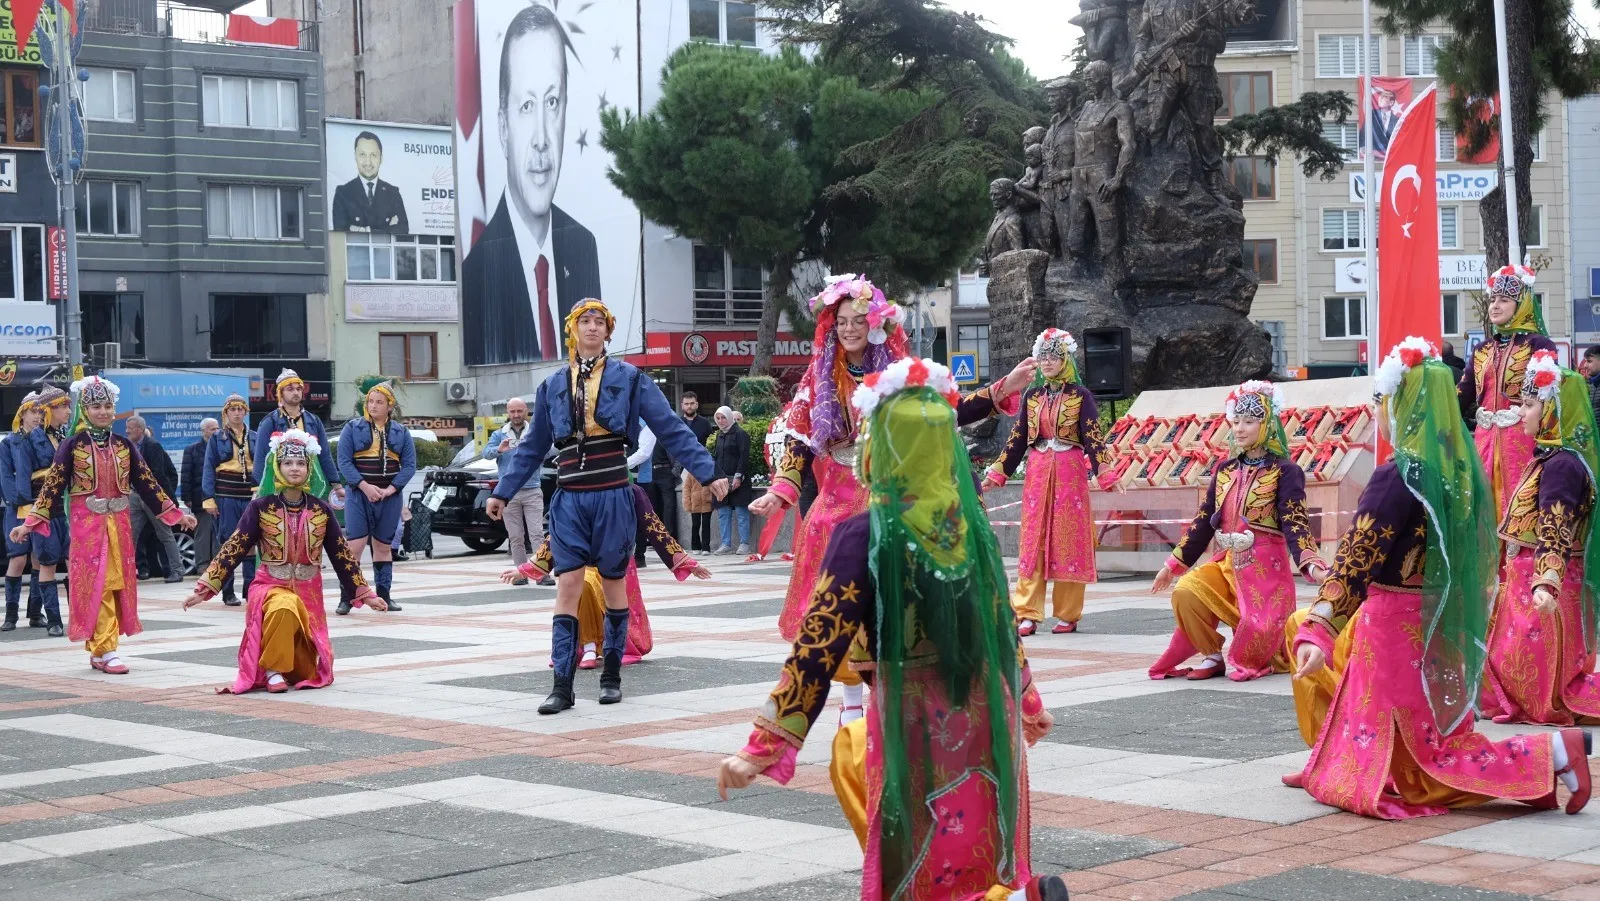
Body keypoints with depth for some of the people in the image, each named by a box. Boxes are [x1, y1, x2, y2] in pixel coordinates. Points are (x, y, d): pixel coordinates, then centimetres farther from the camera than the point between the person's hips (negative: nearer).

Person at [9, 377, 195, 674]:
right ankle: (105, 651, -6)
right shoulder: (73, 445, -2)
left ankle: (99, 649, 14)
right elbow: (52, 485, -4)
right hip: (87, 523, -4)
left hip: (118, 523, 4)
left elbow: (146, 482, 11)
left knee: (117, 583, 4)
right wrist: (30, 523, -11)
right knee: (95, 585, -6)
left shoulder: (123, 445, 8)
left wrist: (176, 513, 9)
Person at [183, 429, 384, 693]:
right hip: (270, 586, -3)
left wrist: (364, 593, 7)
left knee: (305, 672, -1)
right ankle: (272, 670, -19)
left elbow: (341, 554, 7)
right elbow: (233, 549, -6)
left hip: (309, 592, 3)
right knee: (285, 608, -41)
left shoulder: (321, 510, 1)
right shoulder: (260, 508, -5)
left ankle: (295, 670, 37)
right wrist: (205, 589, -12)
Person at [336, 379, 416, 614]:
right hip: (360, 495, -2)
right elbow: (344, 461, -5)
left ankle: (383, 595, 16)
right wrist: (365, 486, -16)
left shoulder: (401, 432, 8)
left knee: (384, 546, 10)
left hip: (390, 497, 3)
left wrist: (391, 489, -11)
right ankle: (347, 598, -8)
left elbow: (409, 464, 3)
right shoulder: (353, 428, 1)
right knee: (354, 545, -10)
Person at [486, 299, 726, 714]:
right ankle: (562, 685, -7)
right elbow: (533, 447, 18)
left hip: (612, 497, -2)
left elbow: (672, 430, -2)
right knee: (567, 586, -6)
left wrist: (707, 473, -8)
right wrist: (503, 492, 18)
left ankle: (612, 675, 19)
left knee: (613, 584, 7)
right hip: (569, 500, 2)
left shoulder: (628, 378, 1)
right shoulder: (553, 386, 10)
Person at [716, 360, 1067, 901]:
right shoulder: (971, 524, 2)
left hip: (915, 717, -5)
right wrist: (1027, 700, 29)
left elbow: (820, 644, -17)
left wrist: (765, 744, -16)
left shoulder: (864, 534, -14)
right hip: (988, 710, 5)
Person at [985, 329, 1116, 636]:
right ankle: (1027, 614, 0)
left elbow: (1092, 436, -7)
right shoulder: (1031, 395, 10)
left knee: (1069, 540, -1)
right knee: (1033, 541, 0)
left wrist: (1102, 470, -21)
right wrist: (997, 473, 7)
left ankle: (1069, 614, 6)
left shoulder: (1080, 395, 0)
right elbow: (1018, 438, 11)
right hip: (1038, 472, 3)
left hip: (1070, 472, -3)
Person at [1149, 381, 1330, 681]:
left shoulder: (1285, 472, -5)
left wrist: (1312, 564, -31)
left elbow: (1295, 523, -15)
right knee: (1185, 593, -22)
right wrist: (1174, 564, 15)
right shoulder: (1225, 471, 11)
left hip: (1266, 568, -5)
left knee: (1257, 634, -17)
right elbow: (1203, 522, 15)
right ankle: (1214, 656, -2)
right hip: (1227, 563, 5)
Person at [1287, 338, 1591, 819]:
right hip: (1443, 626, 8)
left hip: (1398, 624, -8)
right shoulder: (1461, 469, 3)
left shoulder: (1397, 477, -20)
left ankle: (1554, 753, -10)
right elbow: (1480, 553, 13)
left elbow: (1356, 560, -24)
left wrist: (1319, 630, -27)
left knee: (1432, 754, -1)